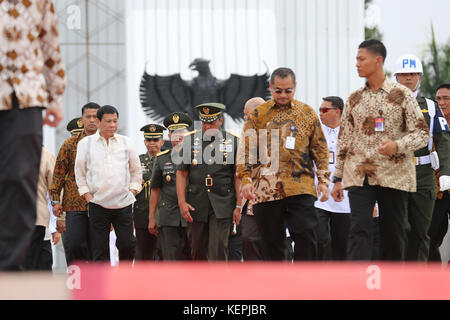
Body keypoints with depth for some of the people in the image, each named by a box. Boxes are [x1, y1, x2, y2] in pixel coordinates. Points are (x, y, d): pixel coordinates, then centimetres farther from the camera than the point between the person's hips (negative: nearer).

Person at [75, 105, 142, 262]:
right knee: (100, 249, -1)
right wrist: (86, 193, 3)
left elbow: (136, 171, 17)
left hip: (123, 203, 1)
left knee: (127, 243, -5)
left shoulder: (127, 142, 8)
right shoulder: (85, 143, 5)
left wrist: (133, 190, 6)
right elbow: (80, 172, 12)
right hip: (97, 204, -1)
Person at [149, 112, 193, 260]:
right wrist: (152, 218, 7)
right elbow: (155, 190, 12)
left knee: (190, 259, 3)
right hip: (168, 218, 0)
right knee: (171, 259, -6)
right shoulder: (162, 159, 9)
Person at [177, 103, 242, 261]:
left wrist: (238, 206, -4)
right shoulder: (190, 140, 6)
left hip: (222, 206, -2)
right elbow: (181, 173, 6)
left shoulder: (233, 141, 2)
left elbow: (238, 176, 1)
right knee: (198, 251, 7)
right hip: (196, 205, 2)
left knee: (218, 249, -11)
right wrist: (182, 202, -4)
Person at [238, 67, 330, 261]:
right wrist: (246, 180, -5)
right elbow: (246, 150, 6)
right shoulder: (258, 115, 8)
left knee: (306, 235, -10)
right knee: (272, 241, 3)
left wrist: (323, 181, 4)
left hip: (300, 185, 0)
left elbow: (320, 150, 12)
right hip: (266, 189, 0)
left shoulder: (307, 113, 10)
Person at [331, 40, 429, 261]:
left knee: (393, 232, 4)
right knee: (359, 228, -12)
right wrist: (337, 179, 11)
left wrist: (397, 145, -21)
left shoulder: (402, 95, 0)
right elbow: (344, 140, 15)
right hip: (359, 175, 2)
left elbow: (422, 133, -1)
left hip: (394, 175, -2)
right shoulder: (354, 99, 11)